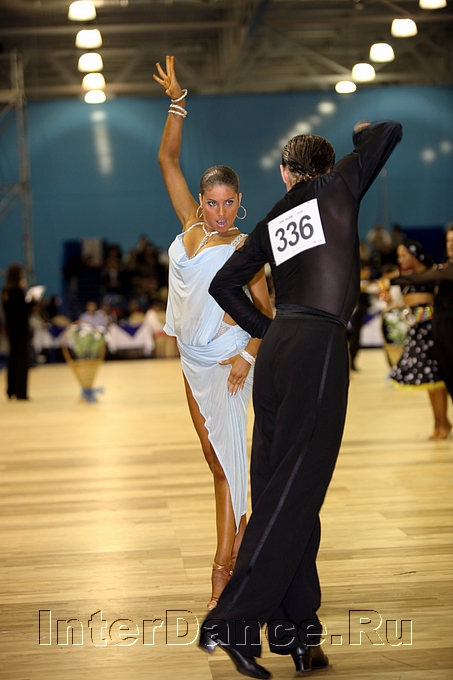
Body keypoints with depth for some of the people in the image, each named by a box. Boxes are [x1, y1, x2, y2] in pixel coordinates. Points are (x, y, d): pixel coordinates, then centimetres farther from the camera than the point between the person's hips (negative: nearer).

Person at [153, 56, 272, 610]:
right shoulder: (191, 225, 5)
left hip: (227, 359, -6)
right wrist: (177, 103, -2)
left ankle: (222, 575, -5)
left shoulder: (242, 248, -8)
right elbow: (167, 159, 5)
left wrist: (249, 354, -20)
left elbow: (267, 310, -6)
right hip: (192, 357, 6)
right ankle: (239, 530, 31)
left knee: (227, 462, -6)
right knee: (214, 457, 15)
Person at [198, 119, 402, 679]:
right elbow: (390, 132, 10)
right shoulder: (338, 188, 5)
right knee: (294, 490, -7)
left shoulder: (272, 221, 18)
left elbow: (224, 285, 22)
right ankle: (231, 623, -12)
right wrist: (363, 132, 30)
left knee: (277, 486, 6)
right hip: (320, 347, -6)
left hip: (277, 347, 6)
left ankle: (295, 633, 10)